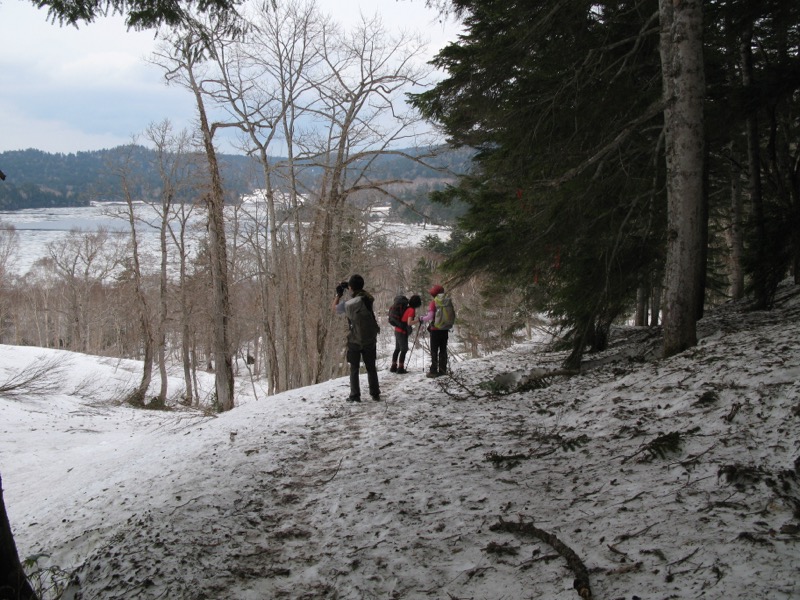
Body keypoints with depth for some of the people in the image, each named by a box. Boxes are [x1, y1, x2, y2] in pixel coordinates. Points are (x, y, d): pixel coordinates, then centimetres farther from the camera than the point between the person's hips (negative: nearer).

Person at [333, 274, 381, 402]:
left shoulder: (350, 304, -21)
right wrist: (348, 287, 15)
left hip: (355, 341, -4)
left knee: (354, 369, 9)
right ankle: (375, 394, 18)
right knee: (371, 367, 14)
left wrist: (338, 294, 10)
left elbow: (335, 308, -2)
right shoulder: (369, 298, -7)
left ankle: (355, 395, 11)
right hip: (370, 339, 4)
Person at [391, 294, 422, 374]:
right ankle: (400, 368, -2)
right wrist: (418, 320, -24)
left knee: (397, 349, 15)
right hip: (402, 332, -9)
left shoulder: (408, 308, 9)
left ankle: (393, 367, 21)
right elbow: (409, 323, -24)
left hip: (397, 330, 9)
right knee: (404, 349, -2)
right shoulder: (412, 310, -15)